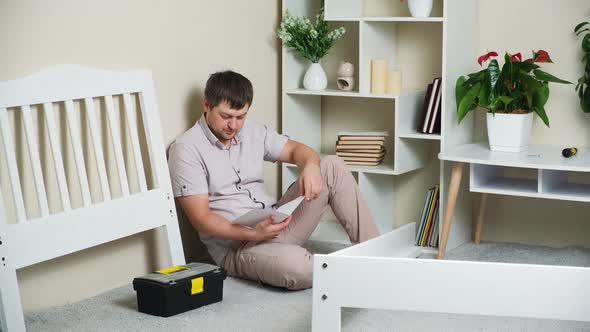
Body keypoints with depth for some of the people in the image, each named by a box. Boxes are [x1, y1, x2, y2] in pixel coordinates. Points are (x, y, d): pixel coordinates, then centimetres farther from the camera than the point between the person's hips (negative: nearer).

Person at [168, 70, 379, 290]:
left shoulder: (253, 132, 9)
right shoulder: (186, 149, -10)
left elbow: (295, 150, 13)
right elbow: (200, 218, -15)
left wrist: (311, 166, -13)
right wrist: (252, 234, -28)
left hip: (275, 224, 7)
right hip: (236, 245, -7)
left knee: (332, 167, -6)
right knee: (297, 265, -38)